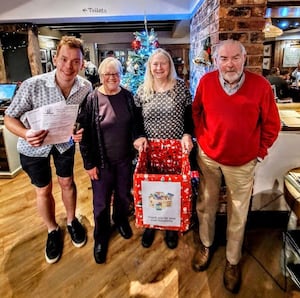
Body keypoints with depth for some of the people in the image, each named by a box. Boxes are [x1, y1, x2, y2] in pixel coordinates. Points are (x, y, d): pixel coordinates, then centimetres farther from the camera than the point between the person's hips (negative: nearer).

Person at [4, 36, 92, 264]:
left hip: (65, 141, 2)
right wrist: (26, 134, -39)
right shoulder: (33, 85, -30)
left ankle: (72, 221, 41)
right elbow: (10, 117, -19)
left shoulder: (86, 87, -20)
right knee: (43, 190, 11)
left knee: (67, 183, 15)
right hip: (34, 145, -2)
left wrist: (82, 131, -25)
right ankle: (53, 230, 35)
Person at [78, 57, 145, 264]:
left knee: (123, 195, 20)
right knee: (101, 202, 10)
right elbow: (84, 134, -10)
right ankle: (101, 236, 35)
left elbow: (135, 122, 11)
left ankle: (121, 220, 50)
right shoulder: (92, 100, -12)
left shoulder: (127, 96, -1)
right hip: (102, 161, -3)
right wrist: (89, 163, -10)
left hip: (125, 158, 3)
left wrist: (138, 136, -7)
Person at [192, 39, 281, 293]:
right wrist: (201, 137, 4)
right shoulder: (206, 81, -8)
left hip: (242, 162, -1)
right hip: (208, 156, 2)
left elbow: (271, 125, -3)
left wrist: (258, 150, -1)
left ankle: (233, 260, 36)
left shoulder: (260, 85, -14)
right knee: (206, 205, 17)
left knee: (238, 213, 12)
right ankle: (206, 244, 44)